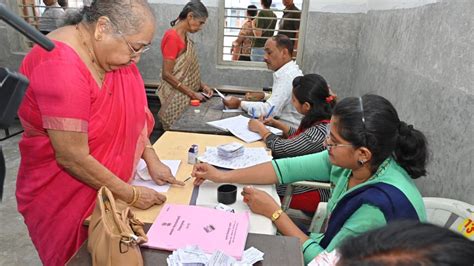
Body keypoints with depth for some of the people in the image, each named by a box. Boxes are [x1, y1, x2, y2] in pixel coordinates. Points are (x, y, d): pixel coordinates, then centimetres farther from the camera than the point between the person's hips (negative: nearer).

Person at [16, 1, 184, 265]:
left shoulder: (106, 49, -5)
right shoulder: (60, 67, -30)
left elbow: (131, 113, 3)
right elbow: (73, 159, -28)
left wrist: (152, 160, -6)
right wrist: (131, 195, -18)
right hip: (66, 202, -6)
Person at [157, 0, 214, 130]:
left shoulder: (185, 37, 9)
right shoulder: (172, 37, -18)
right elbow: (167, 75, -20)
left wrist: (201, 85, 4)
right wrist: (192, 93, -18)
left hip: (184, 95, 8)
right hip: (175, 97, -8)